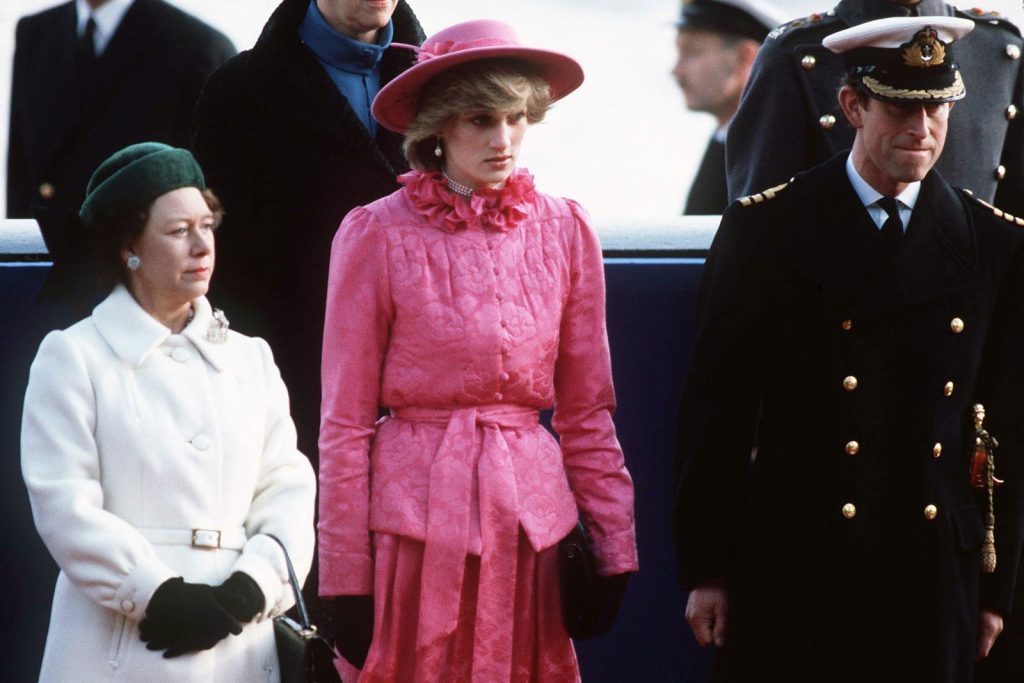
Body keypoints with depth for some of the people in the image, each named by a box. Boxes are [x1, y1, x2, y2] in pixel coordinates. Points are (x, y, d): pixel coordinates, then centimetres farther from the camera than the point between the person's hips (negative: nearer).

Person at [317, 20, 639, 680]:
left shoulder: (565, 230, 5)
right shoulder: (377, 235, -4)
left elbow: (586, 410, 10)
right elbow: (345, 422, -1)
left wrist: (614, 546, 4)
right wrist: (346, 576, -4)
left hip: (531, 512, 3)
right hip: (417, 515, -3)